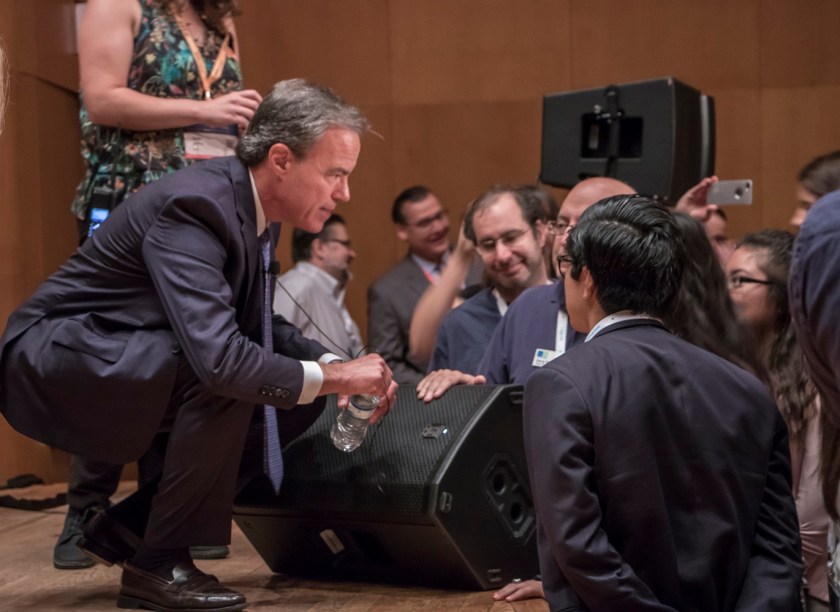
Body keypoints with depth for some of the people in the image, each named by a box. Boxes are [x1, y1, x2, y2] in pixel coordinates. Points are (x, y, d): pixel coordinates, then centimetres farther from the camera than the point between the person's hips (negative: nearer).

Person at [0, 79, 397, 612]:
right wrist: (333, 376, -26)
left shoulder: (254, 207, 1)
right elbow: (219, 357, -39)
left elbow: (260, 324, 13)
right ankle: (159, 565, -15)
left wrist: (331, 364, -6)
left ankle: (131, 524, 9)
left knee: (300, 400, 1)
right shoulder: (195, 207, -28)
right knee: (227, 377, -31)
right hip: (49, 362, -9)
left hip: (119, 364, 9)